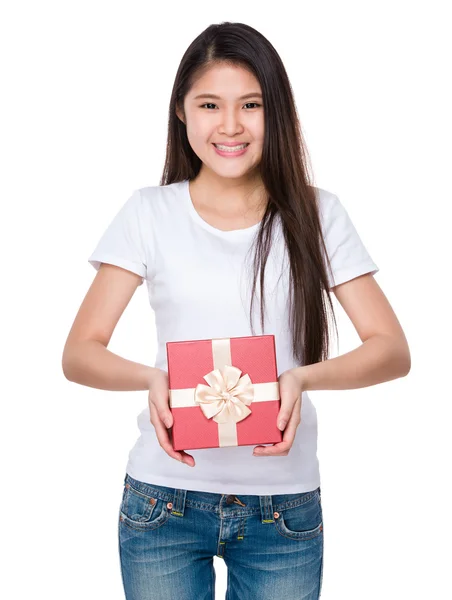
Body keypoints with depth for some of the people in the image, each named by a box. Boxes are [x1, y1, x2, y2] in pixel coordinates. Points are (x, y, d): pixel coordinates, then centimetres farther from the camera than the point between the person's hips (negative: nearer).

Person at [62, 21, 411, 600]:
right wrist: (152, 378, -25)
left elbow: (393, 350, -5)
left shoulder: (315, 215, 0)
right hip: (165, 497, 0)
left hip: (285, 504, 1)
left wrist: (303, 377, -24)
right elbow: (78, 353, -4)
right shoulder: (149, 214, -1)